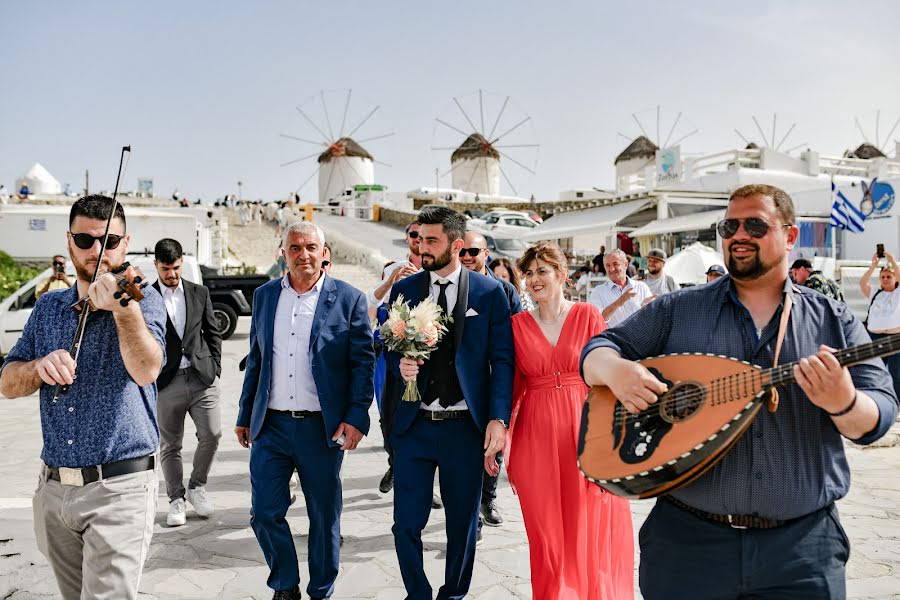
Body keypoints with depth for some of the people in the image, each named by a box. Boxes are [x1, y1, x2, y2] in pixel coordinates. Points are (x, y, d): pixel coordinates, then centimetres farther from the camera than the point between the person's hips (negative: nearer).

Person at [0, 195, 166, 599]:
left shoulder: (142, 300, -6)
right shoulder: (48, 308, 10)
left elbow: (146, 371, -25)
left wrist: (124, 310, -42)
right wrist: (40, 366, -15)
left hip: (119, 488, -5)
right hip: (53, 488, 6)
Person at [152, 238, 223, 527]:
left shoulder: (200, 293, 9)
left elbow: (213, 332, 13)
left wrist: (214, 367, 5)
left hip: (201, 377, 2)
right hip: (167, 382, -2)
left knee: (212, 434, -5)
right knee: (169, 446, 7)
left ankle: (196, 486, 19)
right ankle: (176, 499, 22)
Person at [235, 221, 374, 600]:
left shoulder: (348, 299, -4)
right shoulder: (264, 296, 8)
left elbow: (363, 362, -5)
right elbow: (256, 360, 13)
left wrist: (356, 417, -13)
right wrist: (245, 415, 13)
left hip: (322, 428, -3)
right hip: (270, 426, 3)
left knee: (325, 517, 10)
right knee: (264, 513, 6)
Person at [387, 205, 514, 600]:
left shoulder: (489, 292, -2)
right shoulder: (403, 289, 5)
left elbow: (502, 359, -4)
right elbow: (391, 349, 10)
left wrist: (498, 419, -12)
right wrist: (401, 365, -13)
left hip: (466, 426, -1)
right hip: (413, 425, 2)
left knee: (463, 523, 12)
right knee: (406, 523, 5)